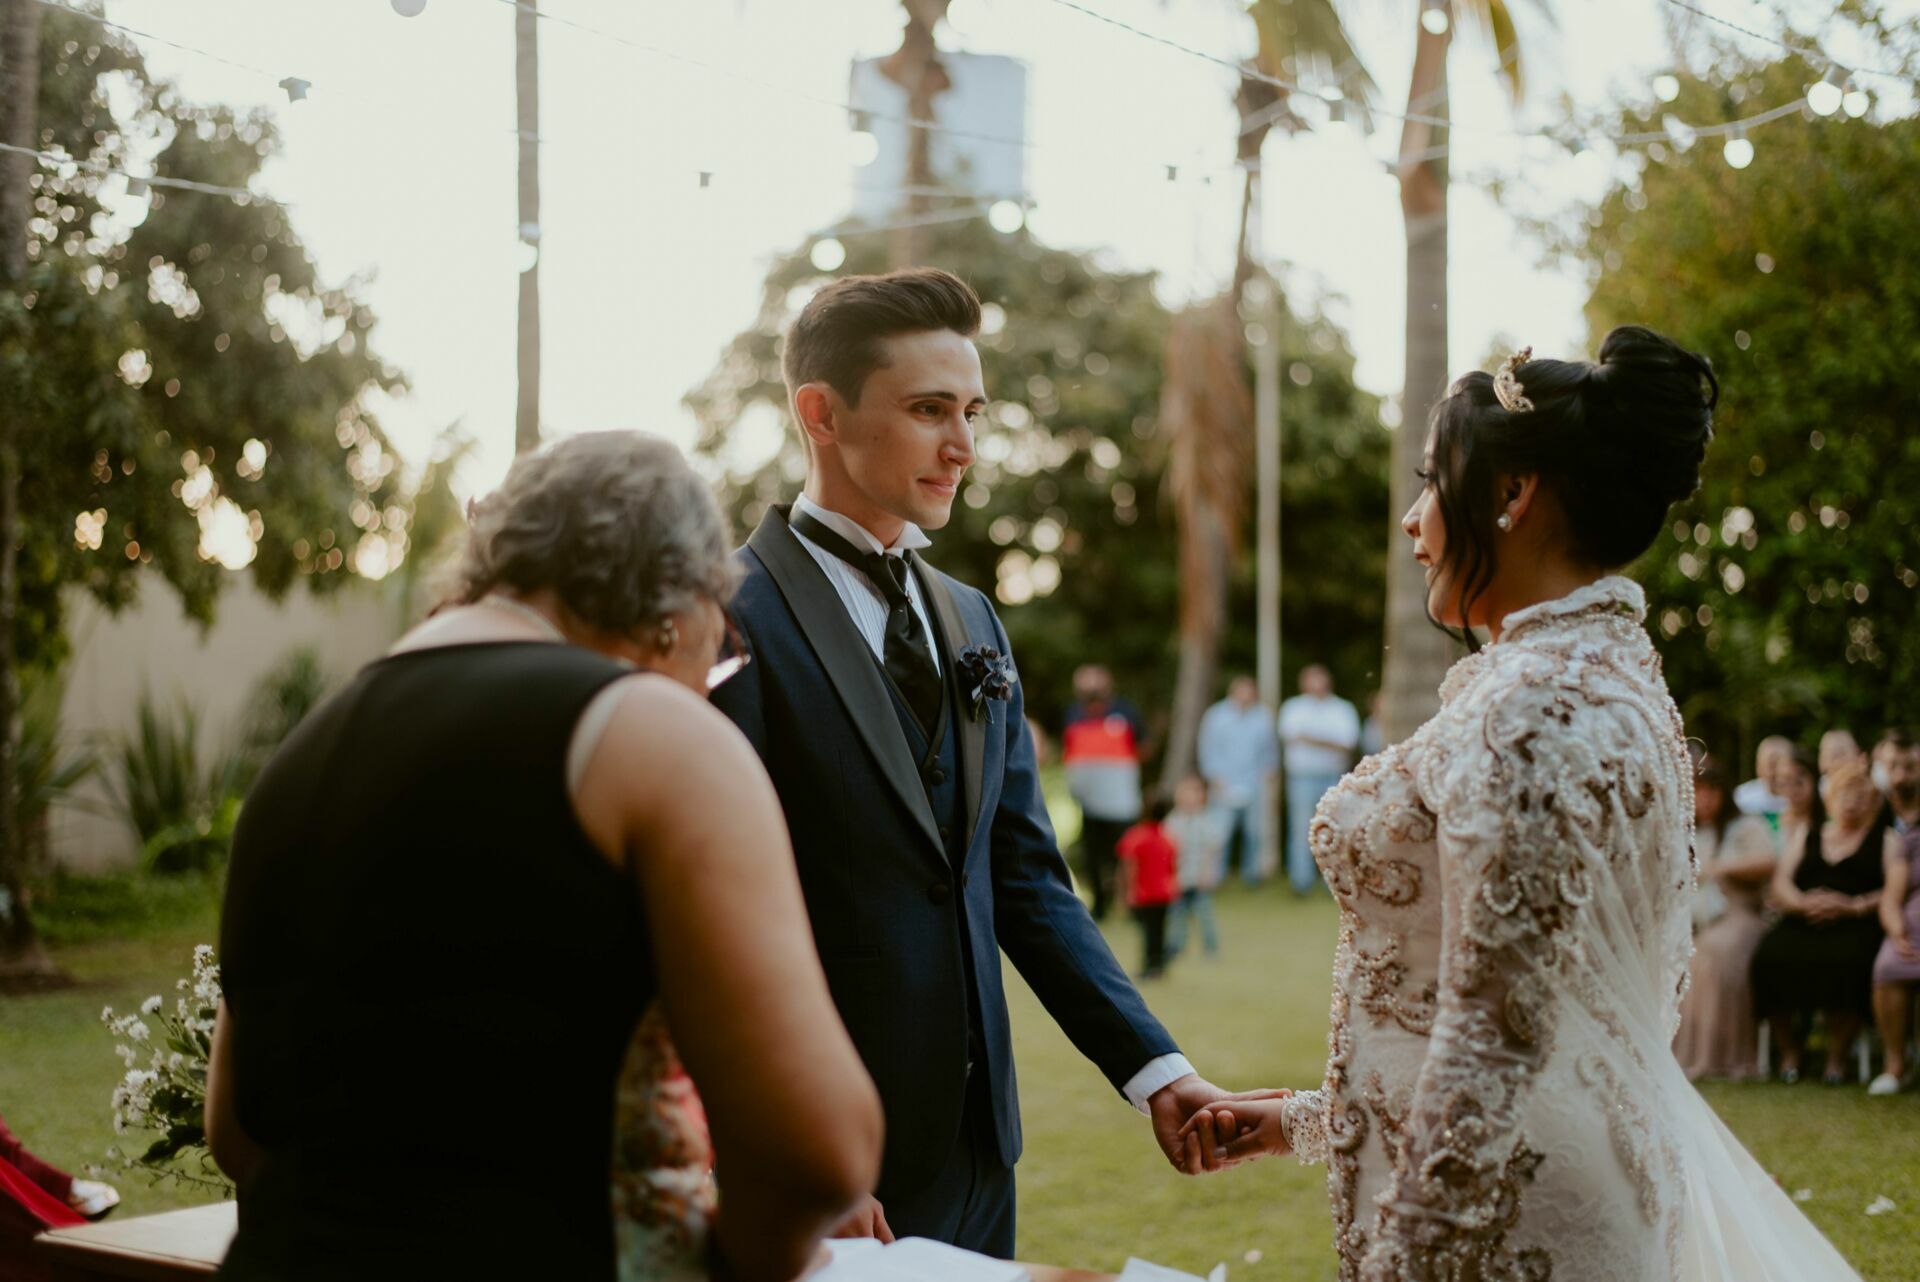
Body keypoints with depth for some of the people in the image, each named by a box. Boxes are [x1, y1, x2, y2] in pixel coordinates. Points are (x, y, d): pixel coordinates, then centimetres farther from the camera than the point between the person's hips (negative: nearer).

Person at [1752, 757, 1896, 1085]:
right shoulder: (1804, 834, 26)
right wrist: (1803, 903, -9)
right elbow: (1781, 884, 14)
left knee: (1845, 962, -37)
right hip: (1801, 923, 3)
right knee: (1771, 957, -29)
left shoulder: (1887, 840, 17)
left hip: (1856, 925, -3)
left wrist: (1852, 906, -14)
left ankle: (1837, 1055, -22)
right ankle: (1788, 1051, -15)